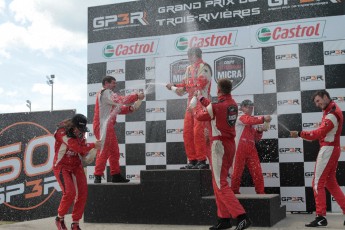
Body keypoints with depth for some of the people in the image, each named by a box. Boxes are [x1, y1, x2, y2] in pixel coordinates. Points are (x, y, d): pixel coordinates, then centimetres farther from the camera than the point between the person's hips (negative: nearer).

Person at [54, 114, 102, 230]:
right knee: (70, 192, -21)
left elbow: (83, 151, 4)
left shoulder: (80, 133, 2)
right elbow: (77, 147, -30)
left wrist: (89, 149, -18)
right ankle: (60, 218, 4)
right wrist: (93, 145, -22)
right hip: (62, 166, -6)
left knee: (82, 193, -3)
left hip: (76, 165, 6)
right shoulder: (62, 132, -20)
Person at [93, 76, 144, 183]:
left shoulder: (108, 95, 24)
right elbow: (121, 100, -19)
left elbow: (117, 109, 18)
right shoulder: (105, 93, -8)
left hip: (108, 127, 10)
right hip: (103, 127, -10)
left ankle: (116, 175, 17)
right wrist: (136, 96, -13)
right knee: (103, 151, -11)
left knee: (114, 152, 12)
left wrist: (130, 109, 2)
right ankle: (98, 176, -10)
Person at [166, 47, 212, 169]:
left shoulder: (204, 67, -5)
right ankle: (192, 160, 10)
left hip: (201, 103, -8)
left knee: (198, 131, -13)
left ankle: (202, 160, -8)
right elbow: (185, 85, 21)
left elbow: (200, 84, -15)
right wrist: (173, 87, 6)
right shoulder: (189, 69, 20)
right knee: (187, 132, 5)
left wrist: (186, 86, -12)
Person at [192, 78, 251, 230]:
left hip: (219, 145, -8)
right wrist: (203, 100, 34)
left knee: (220, 184, -7)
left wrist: (196, 107, 20)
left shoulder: (216, 106, -17)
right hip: (229, 144, 8)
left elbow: (199, 116, -1)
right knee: (218, 182, 15)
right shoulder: (233, 104, 6)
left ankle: (242, 217, -16)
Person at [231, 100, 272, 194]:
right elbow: (251, 120, -23)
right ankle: (234, 192, 9)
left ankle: (261, 192, 6)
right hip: (240, 149, -7)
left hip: (251, 150, 7)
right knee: (237, 172, -2)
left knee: (257, 172, 0)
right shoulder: (241, 118, 1)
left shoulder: (252, 124, 22)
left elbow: (256, 138, 21)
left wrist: (259, 130, 2)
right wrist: (263, 118, -31)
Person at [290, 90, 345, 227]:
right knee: (330, 183, 15)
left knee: (318, 184, -6)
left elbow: (318, 133, -28)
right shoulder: (332, 109, 16)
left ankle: (321, 217, -4)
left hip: (328, 150, -10)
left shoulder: (332, 114, -18)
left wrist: (299, 134, -32)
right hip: (332, 149, 10)